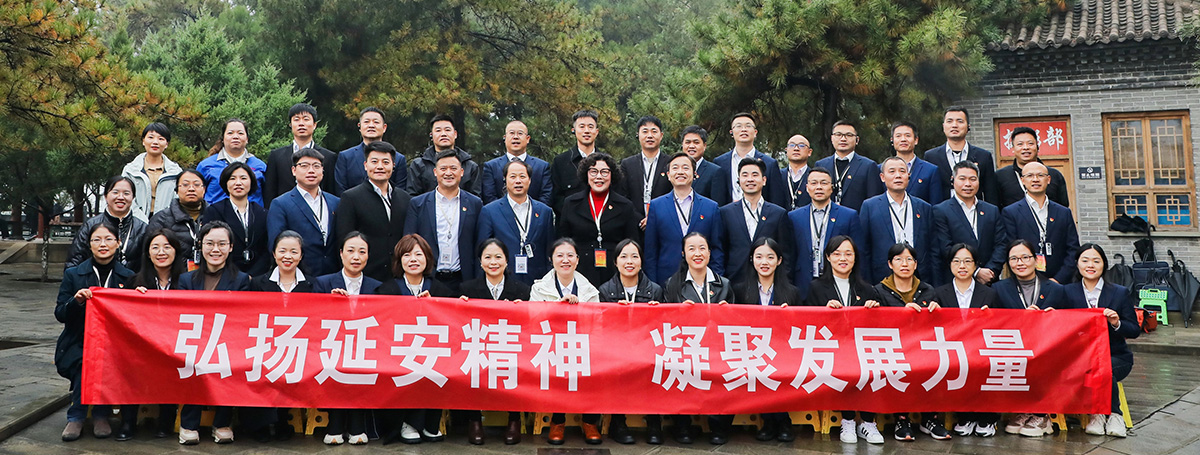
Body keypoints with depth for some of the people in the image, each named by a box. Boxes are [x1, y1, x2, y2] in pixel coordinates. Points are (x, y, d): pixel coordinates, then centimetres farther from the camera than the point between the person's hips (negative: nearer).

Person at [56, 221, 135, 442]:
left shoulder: (128, 277, 8)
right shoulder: (73, 275, 7)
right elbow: (60, 314, 2)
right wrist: (76, 301, -17)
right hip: (79, 345, 0)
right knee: (86, 363, -32)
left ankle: (101, 416, -11)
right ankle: (76, 417, -12)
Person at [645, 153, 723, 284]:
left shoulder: (712, 208, 7)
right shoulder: (656, 206, 7)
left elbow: (717, 250, 8)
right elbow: (650, 251, 6)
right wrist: (652, 286, 0)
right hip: (665, 281, 0)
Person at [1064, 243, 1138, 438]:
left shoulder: (1121, 293, 5)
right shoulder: (1068, 292, 7)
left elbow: (1135, 331, 4)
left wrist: (1116, 323, -16)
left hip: (1115, 356, 0)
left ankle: (1114, 414, -7)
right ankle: (1097, 413, -8)